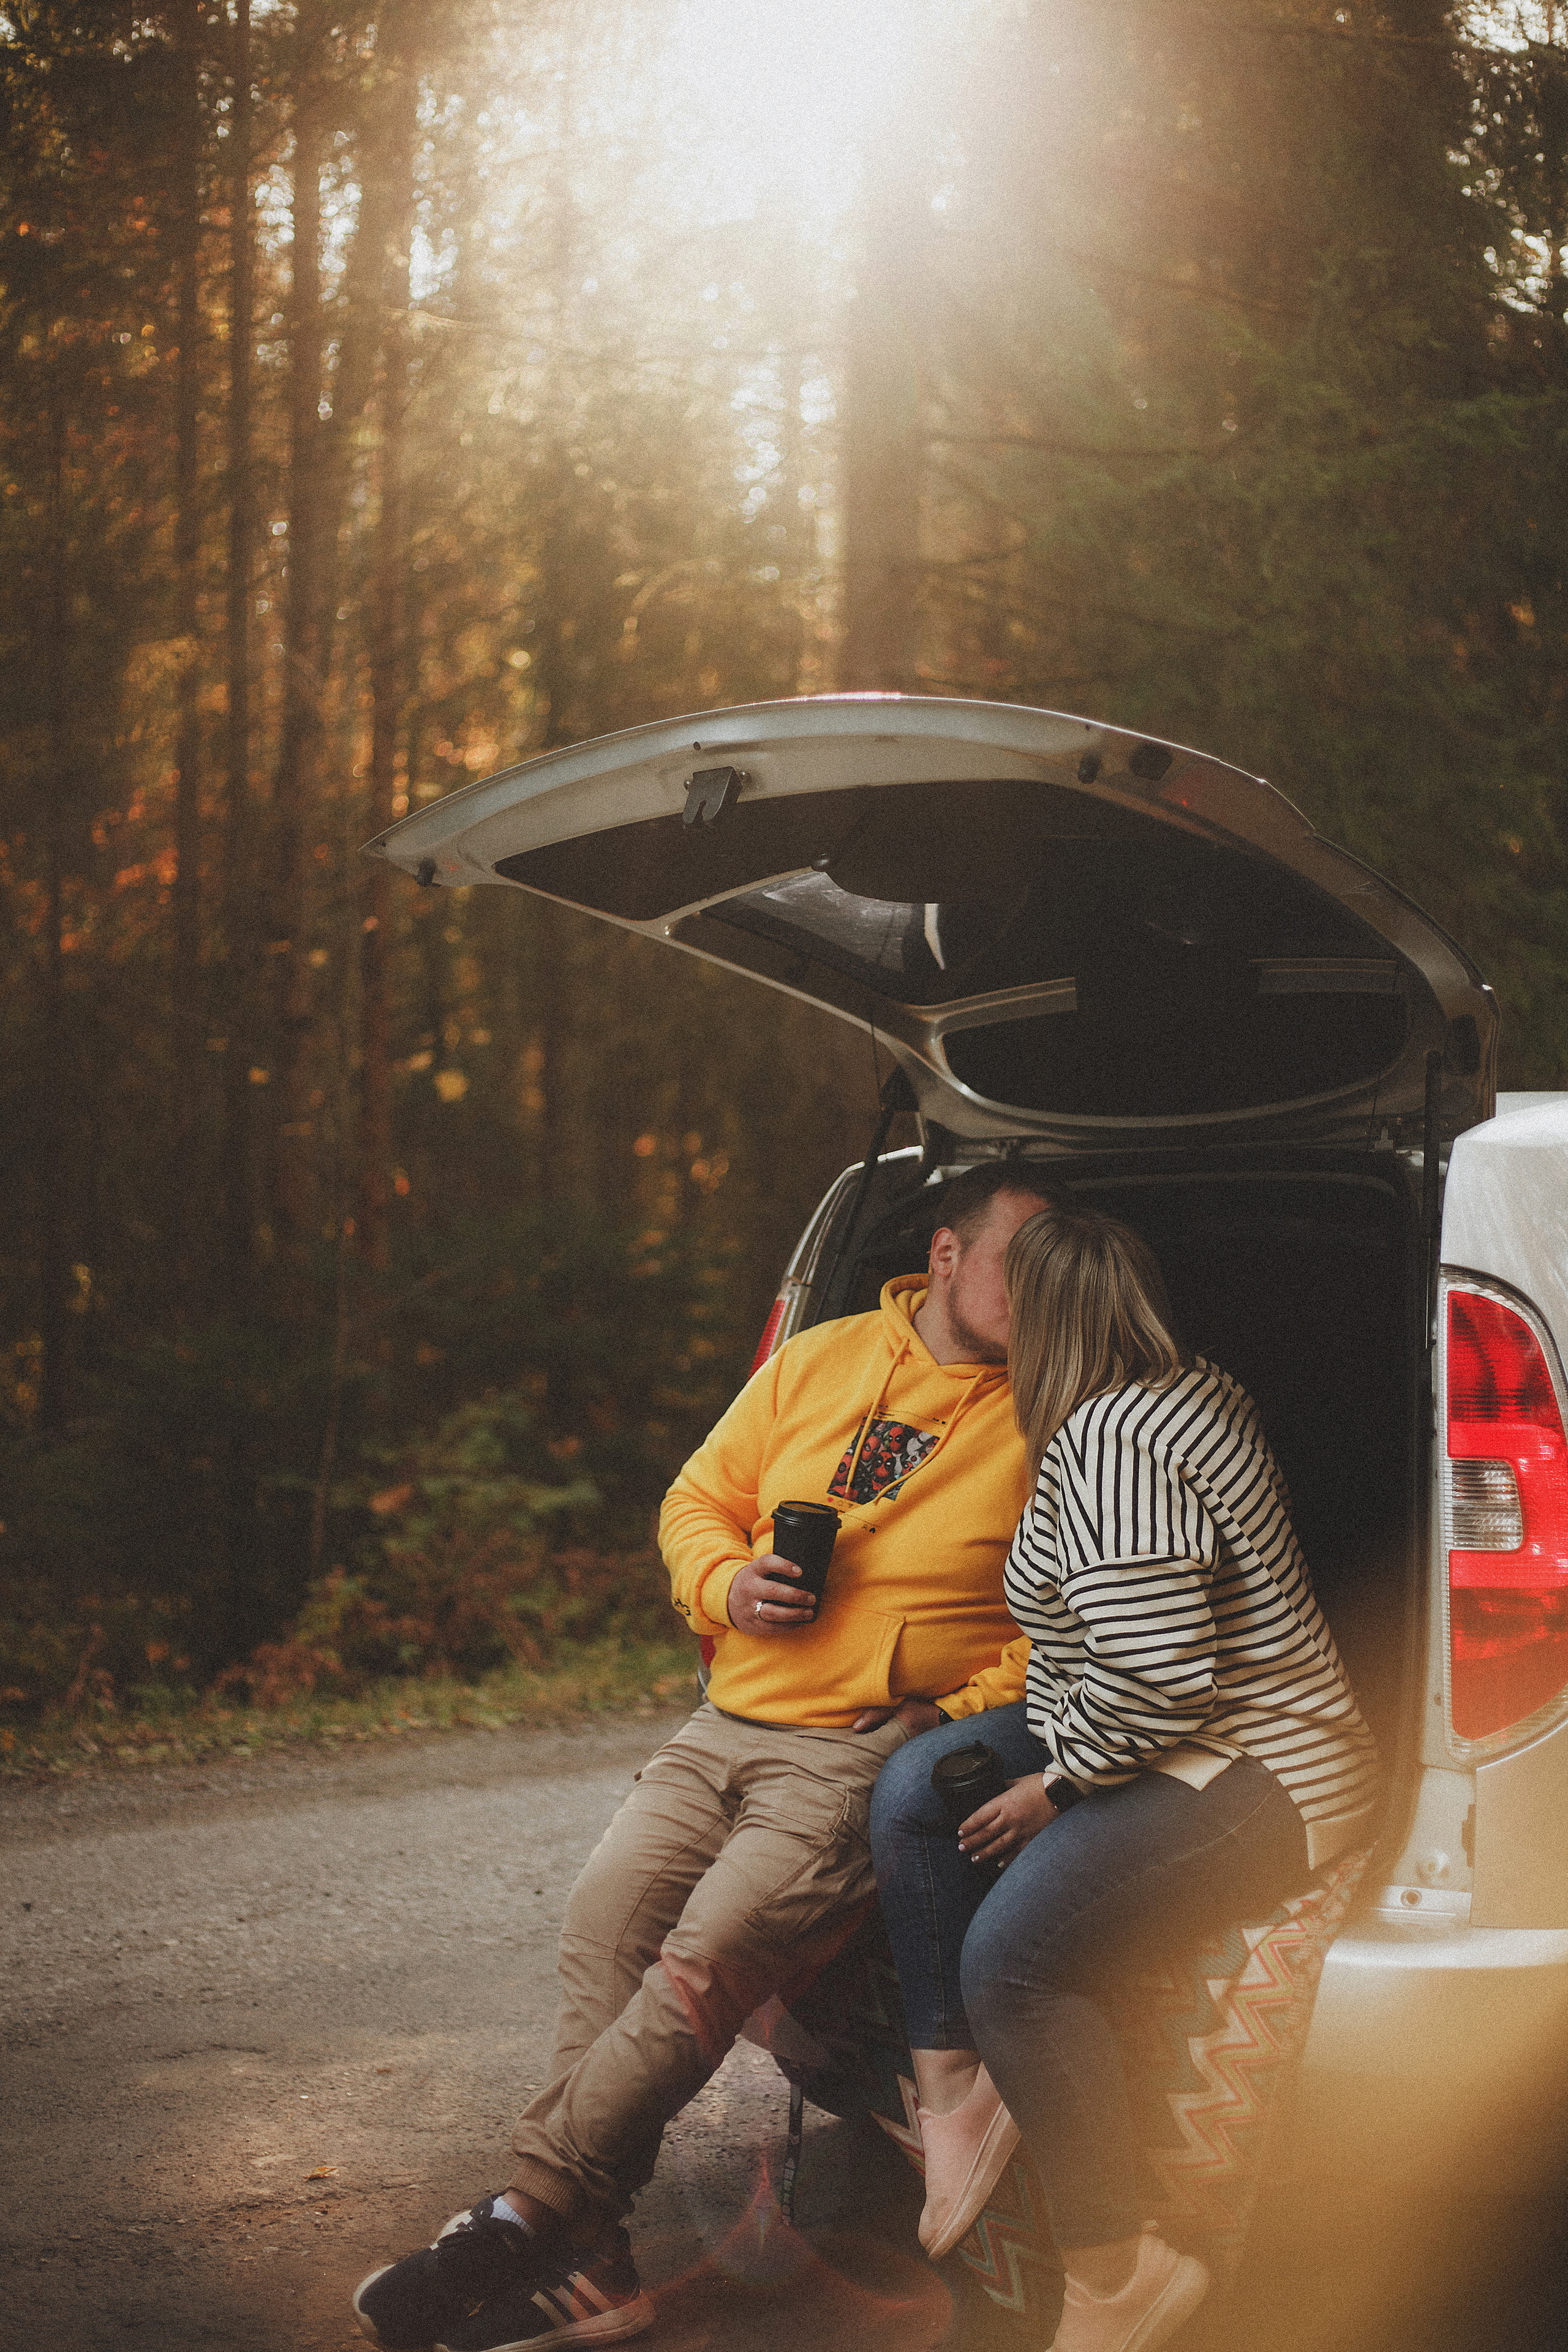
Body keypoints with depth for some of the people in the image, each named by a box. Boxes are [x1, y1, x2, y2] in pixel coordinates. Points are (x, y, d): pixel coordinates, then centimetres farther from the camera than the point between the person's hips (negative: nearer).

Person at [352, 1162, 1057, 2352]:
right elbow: (699, 1501, 21)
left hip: (870, 1751, -5)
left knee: (705, 1960, -23)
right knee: (605, 1921, -16)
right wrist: (726, 1586, -1)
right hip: (731, 1723, 5)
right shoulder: (821, 1362, 14)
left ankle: (527, 2213, -18)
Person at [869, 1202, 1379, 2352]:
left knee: (1011, 1952, -26)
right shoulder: (1196, 1395, 9)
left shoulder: (1108, 1443, -23)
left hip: (1260, 1782, -11)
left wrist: (1056, 1788, -16)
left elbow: (1156, 1674, -29)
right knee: (916, 1787, 5)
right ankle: (957, 2085, 7)